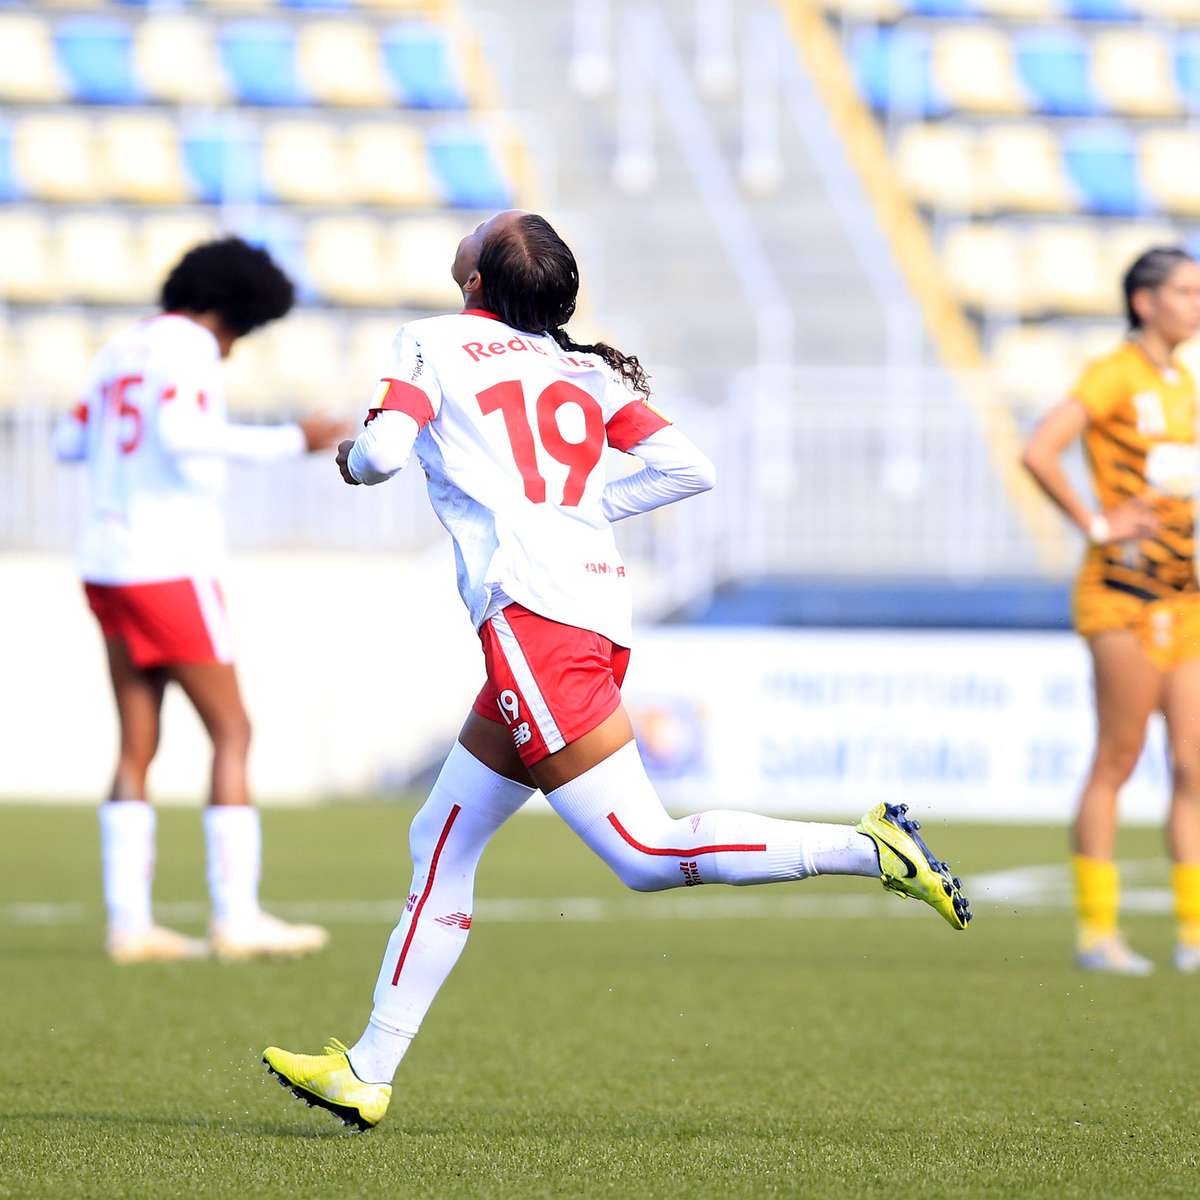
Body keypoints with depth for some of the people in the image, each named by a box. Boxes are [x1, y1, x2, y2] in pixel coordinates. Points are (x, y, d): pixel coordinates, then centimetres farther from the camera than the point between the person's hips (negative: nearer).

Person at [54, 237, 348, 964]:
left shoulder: (121, 352, 16)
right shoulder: (190, 348, -9)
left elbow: (70, 444, 22)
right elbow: (182, 434, -26)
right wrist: (290, 442, -23)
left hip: (109, 564, 8)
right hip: (171, 568, -8)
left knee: (138, 745, 8)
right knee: (232, 732, -3)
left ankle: (129, 921, 2)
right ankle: (237, 918, -8)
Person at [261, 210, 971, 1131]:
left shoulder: (433, 345, 5)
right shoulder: (582, 371, 20)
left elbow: (383, 452, -8)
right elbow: (690, 469, 12)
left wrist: (352, 459, 15)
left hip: (531, 606, -8)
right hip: (600, 606, 8)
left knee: (645, 856, -11)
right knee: (441, 846, 13)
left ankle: (869, 848, -19)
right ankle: (368, 1073, 13)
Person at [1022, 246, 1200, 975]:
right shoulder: (1115, 376, -9)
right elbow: (1039, 453, -19)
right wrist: (1096, 525, -15)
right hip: (1126, 589, -8)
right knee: (1117, 762, -4)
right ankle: (1097, 932, 1)